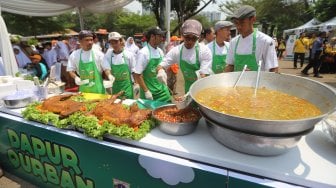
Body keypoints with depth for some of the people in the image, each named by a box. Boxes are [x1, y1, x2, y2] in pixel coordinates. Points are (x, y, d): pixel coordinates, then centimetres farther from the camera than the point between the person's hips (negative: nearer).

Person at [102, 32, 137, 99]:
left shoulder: (129, 54, -5)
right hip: (115, 85, 2)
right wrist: (109, 75, -29)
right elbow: (106, 67, -8)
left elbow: (134, 71, 0)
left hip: (127, 85, -2)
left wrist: (137, 84, -1)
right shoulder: (108, 55, 0)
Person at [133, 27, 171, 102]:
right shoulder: (143, 53, -15)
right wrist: (146, 91, -16)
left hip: (162, 90, 6)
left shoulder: (160, 52, 4)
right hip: (149, 91, -6)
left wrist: (165, 86, 10)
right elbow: (137, 75, -16)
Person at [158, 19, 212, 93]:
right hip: (189, 87, 2)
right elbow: (161, 65, -4)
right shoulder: (176, 50, -10)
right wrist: (160, 71, -28)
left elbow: (203, 76, -21)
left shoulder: (205, 51, -17)